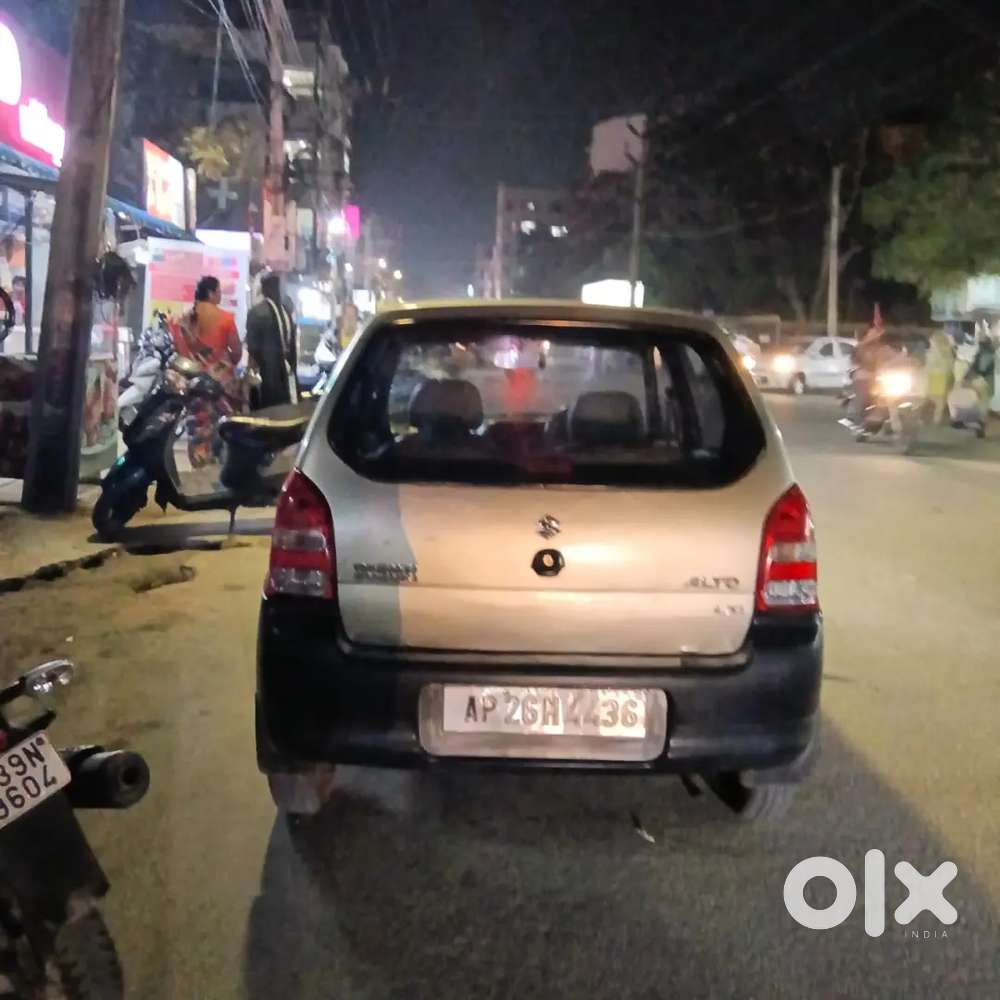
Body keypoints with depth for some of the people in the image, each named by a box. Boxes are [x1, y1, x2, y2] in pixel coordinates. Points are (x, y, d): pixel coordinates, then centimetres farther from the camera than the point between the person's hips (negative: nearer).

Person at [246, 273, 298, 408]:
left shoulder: (285, 308, 12)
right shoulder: (258, 312, -10)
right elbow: (252, 344, -9)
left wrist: (292, 361, 11)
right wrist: (257, 367, -9)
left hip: (287, 366, 7)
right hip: (270, 368, -7)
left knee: (289, 404, 6)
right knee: (272, 406, -5)